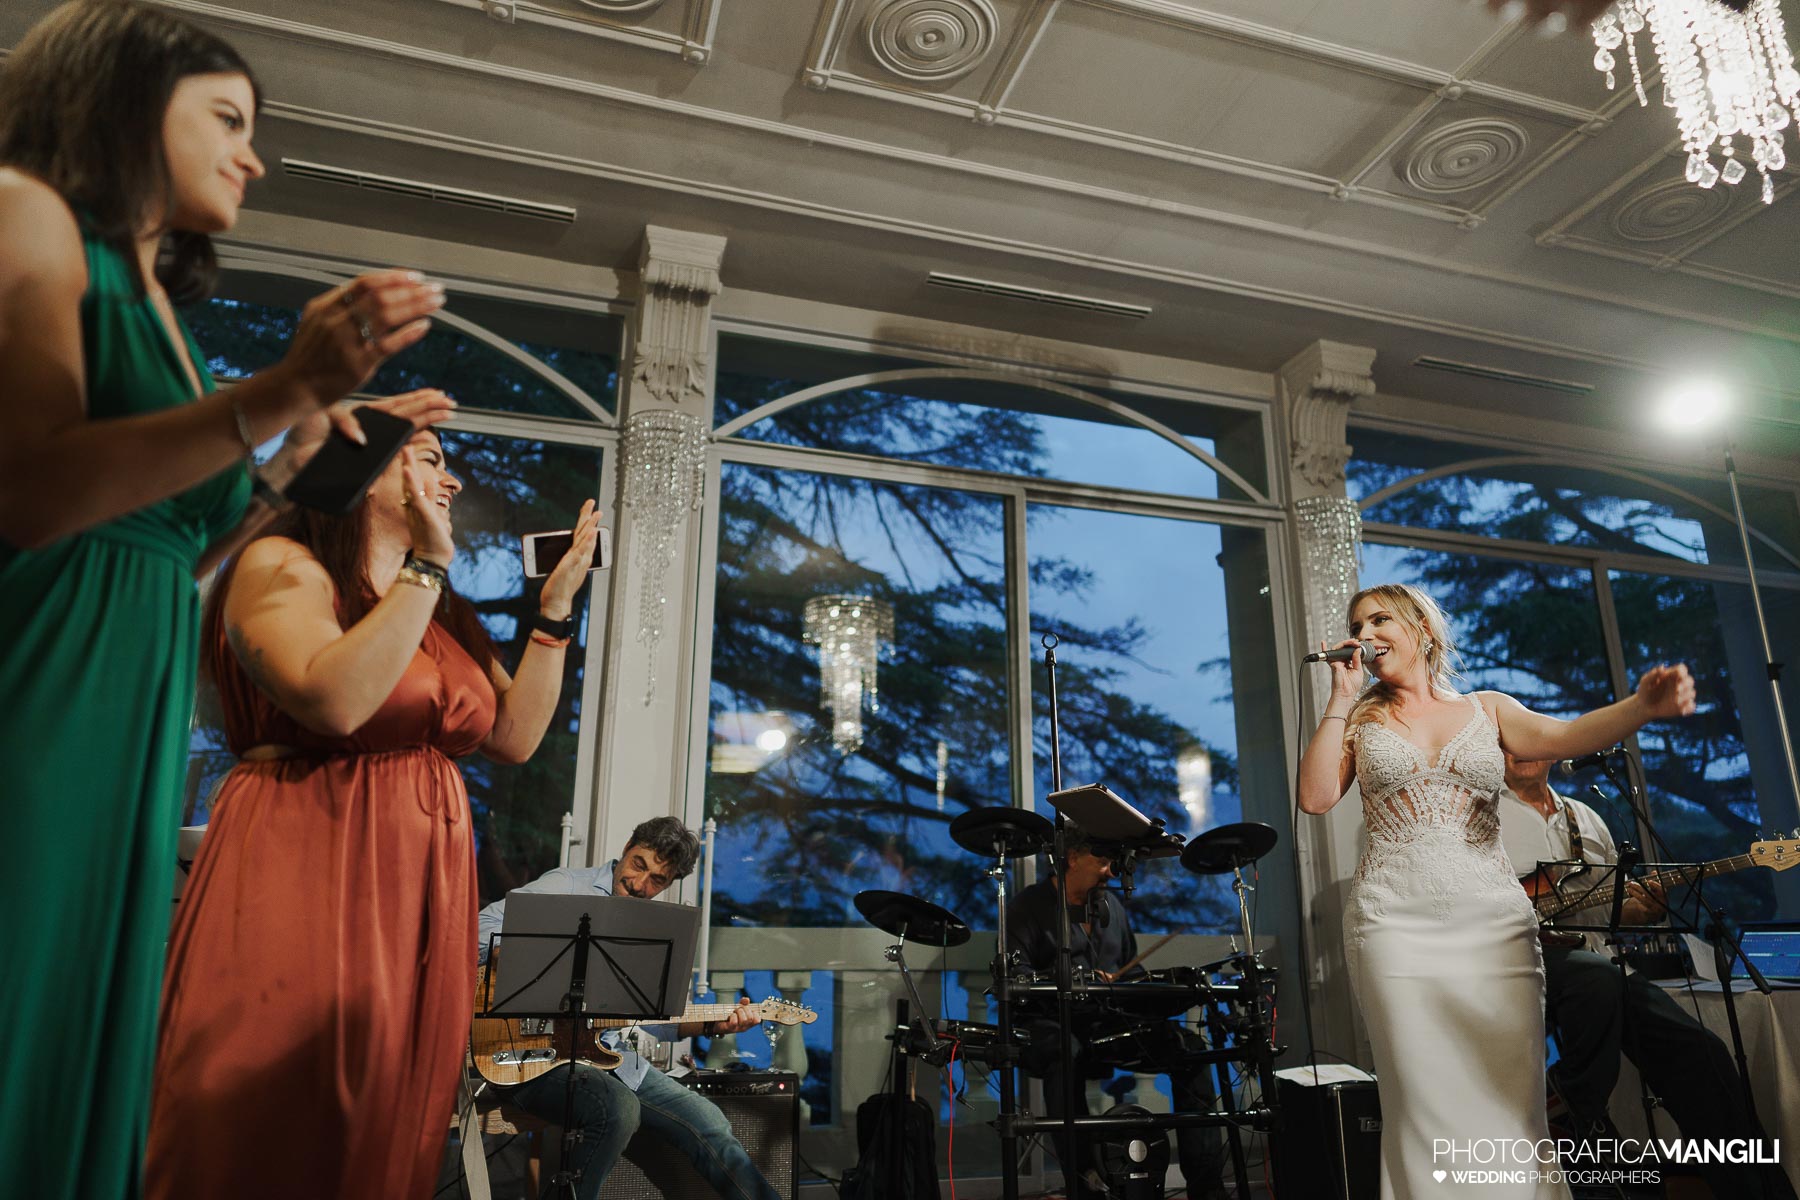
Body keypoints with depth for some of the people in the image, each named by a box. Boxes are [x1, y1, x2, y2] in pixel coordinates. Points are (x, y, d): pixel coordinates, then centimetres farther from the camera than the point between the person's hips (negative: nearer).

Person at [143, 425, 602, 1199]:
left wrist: (556, 603, 7)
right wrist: (428, 565, -18)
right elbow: (332, 701, -23)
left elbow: (515, 736, 10)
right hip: (300, 873, -7)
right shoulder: (283, 567, -4)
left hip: (423, 887, 7)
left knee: (389, 1123, 8)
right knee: (276, 1125, -10)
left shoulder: (447, 617, 17)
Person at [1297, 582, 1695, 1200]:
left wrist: (1642, 705, -28)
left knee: (1510, 1102, -1)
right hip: (1395, 922, -1)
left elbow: (1561, 736, -8)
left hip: (1493, 921, 1)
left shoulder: (1487, 709, 13)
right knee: (1427, 1110, -3)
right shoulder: (1360, 719, 12)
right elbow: (1317, 797, -4)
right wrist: (1340, 698, -1)